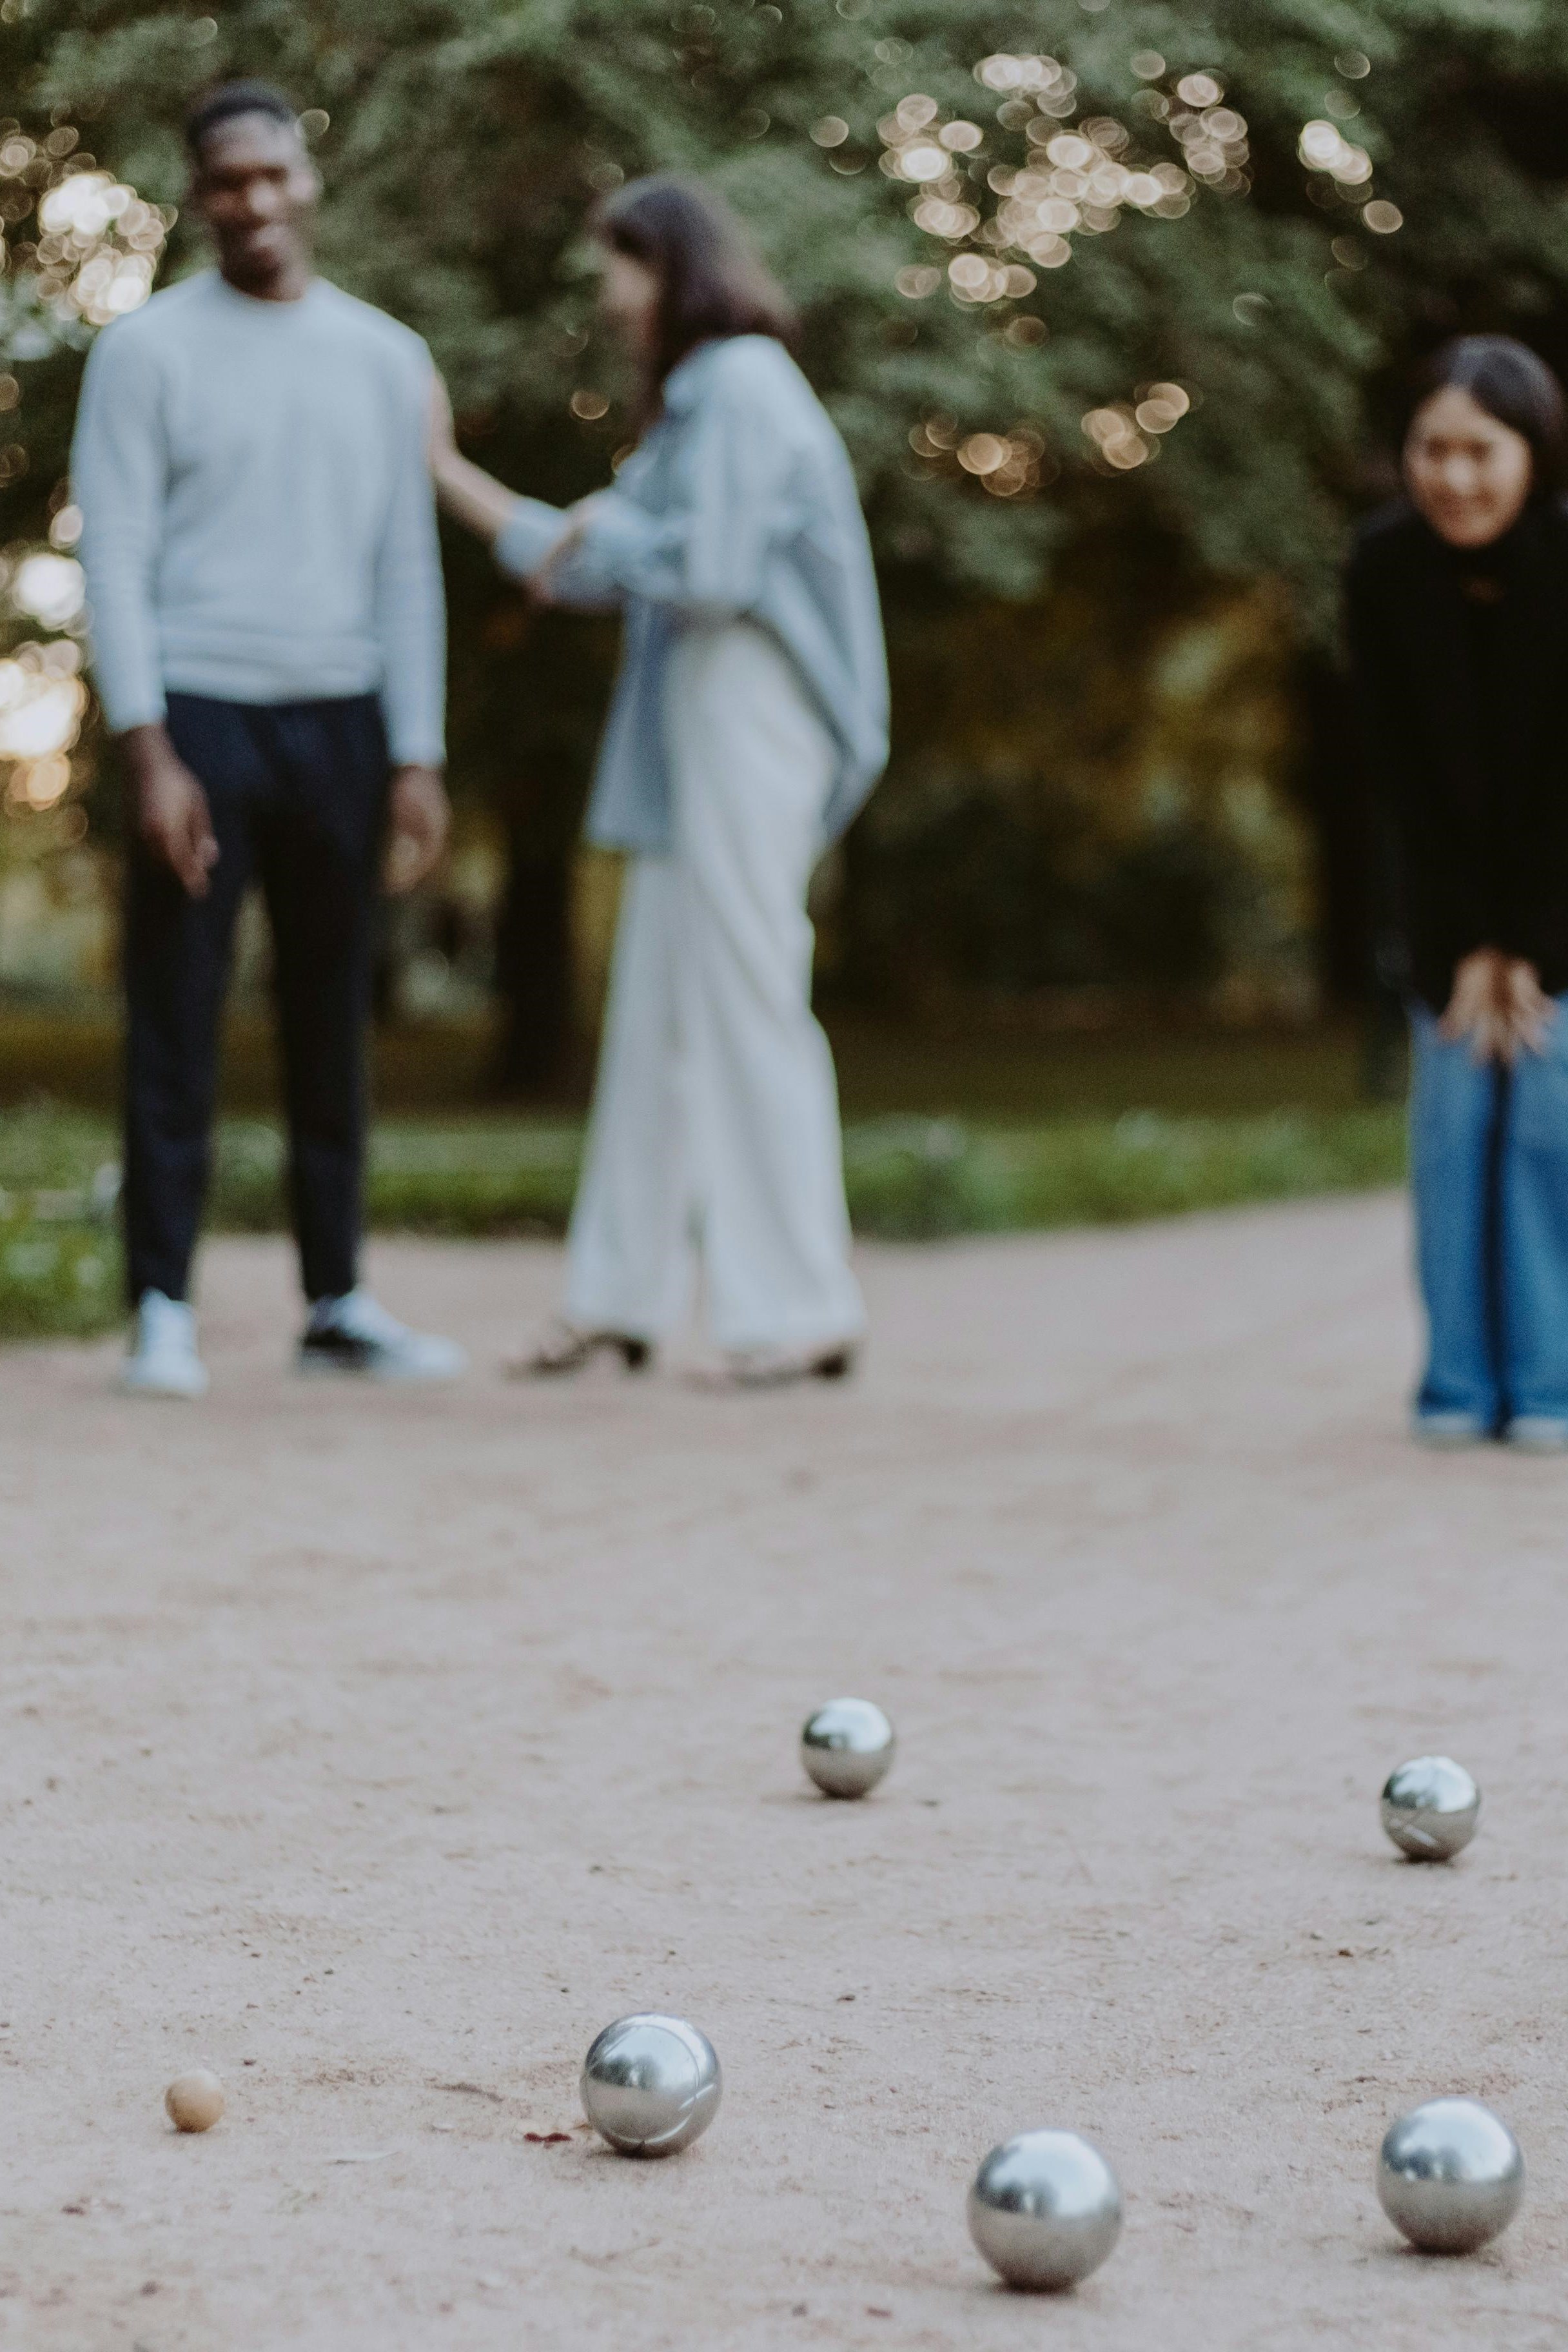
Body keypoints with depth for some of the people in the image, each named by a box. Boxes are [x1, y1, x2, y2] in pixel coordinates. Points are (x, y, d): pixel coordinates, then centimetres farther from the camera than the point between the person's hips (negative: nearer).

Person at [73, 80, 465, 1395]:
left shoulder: (386, 361, 11)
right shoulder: (147, 352, 1)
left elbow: (408, 571, 11)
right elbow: (117, 561, -4)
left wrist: (419, 760, 4)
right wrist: (149, 754, -13)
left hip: (338, 725, 3)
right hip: (199, 714, -3)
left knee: (332, 1027, 7)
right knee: (176, 1027, -3)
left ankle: (337, 1302, 14)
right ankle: (163, 1310, 1)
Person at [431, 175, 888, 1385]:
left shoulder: (744, 385, -10)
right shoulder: (698, 399, 20)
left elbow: (710, 571, -21)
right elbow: (594, 566, 24)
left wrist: (602, 527, -4)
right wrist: (450, 474, 24)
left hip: (743, 718, -10)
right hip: (686, 733, 10)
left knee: (746, 1003, -9)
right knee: (658, 1008, 9)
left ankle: (806, 1305, -5)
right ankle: (625, 1295, 13)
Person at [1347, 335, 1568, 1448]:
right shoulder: (1387, 566, -18)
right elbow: (1399, 765, -12)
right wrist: (1469, 943, -12)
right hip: (1454, 869, 2)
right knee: (1454, 1108, -5)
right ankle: (1460, 1382, 0)